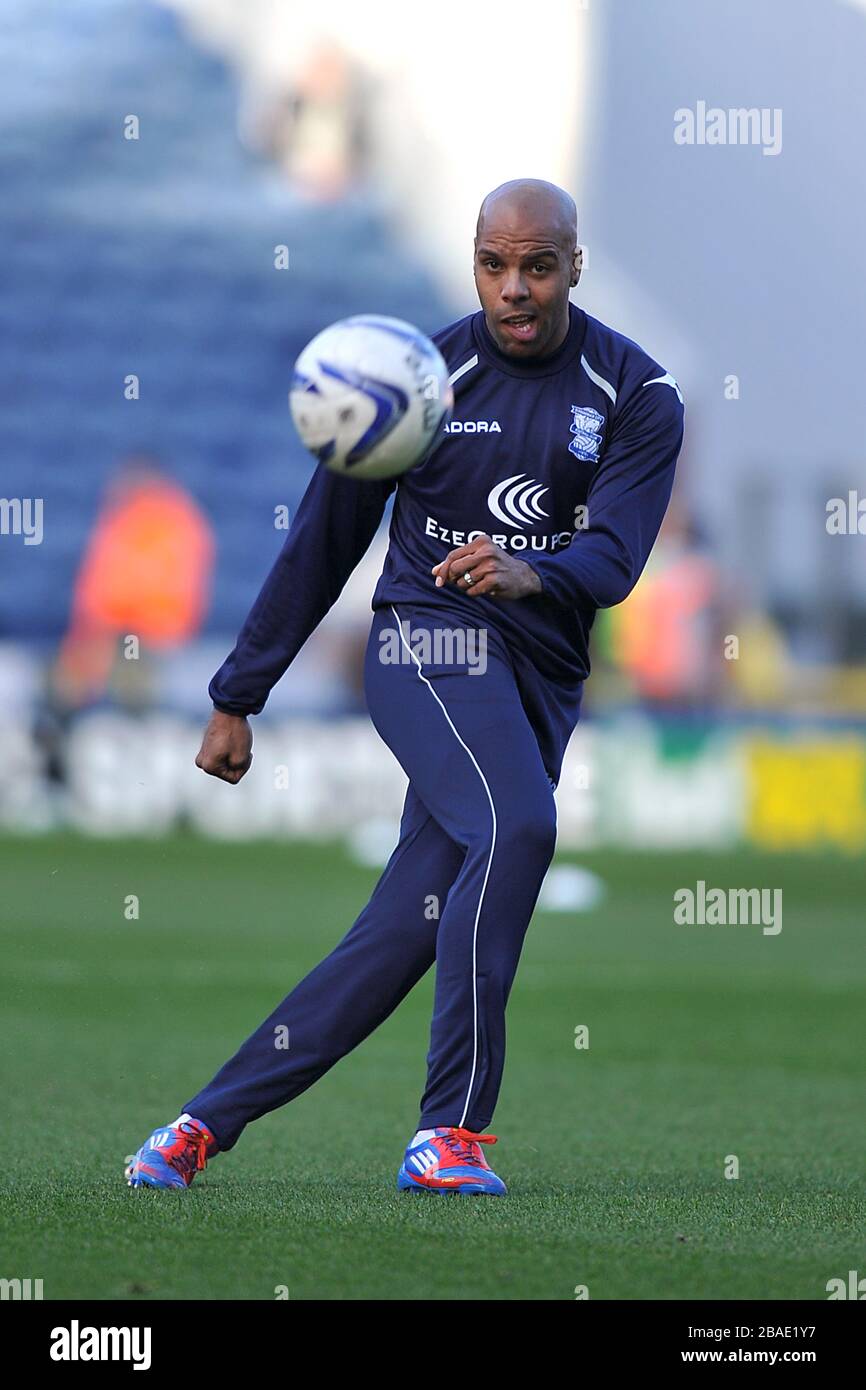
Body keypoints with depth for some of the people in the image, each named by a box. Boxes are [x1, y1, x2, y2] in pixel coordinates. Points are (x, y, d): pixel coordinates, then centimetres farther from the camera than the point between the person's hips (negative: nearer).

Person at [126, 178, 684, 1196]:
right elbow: (322, 542, 5)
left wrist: (531, 575, -38)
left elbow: (616, 559, -14)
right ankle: (449, 1132, -27)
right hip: (427, 641, -3)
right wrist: (237, 699, 6)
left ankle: (206, 1123, 3)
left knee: (401, 938, -4)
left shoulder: (637, 396, -1)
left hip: (542, 677, 3)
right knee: (516, 826, -30)